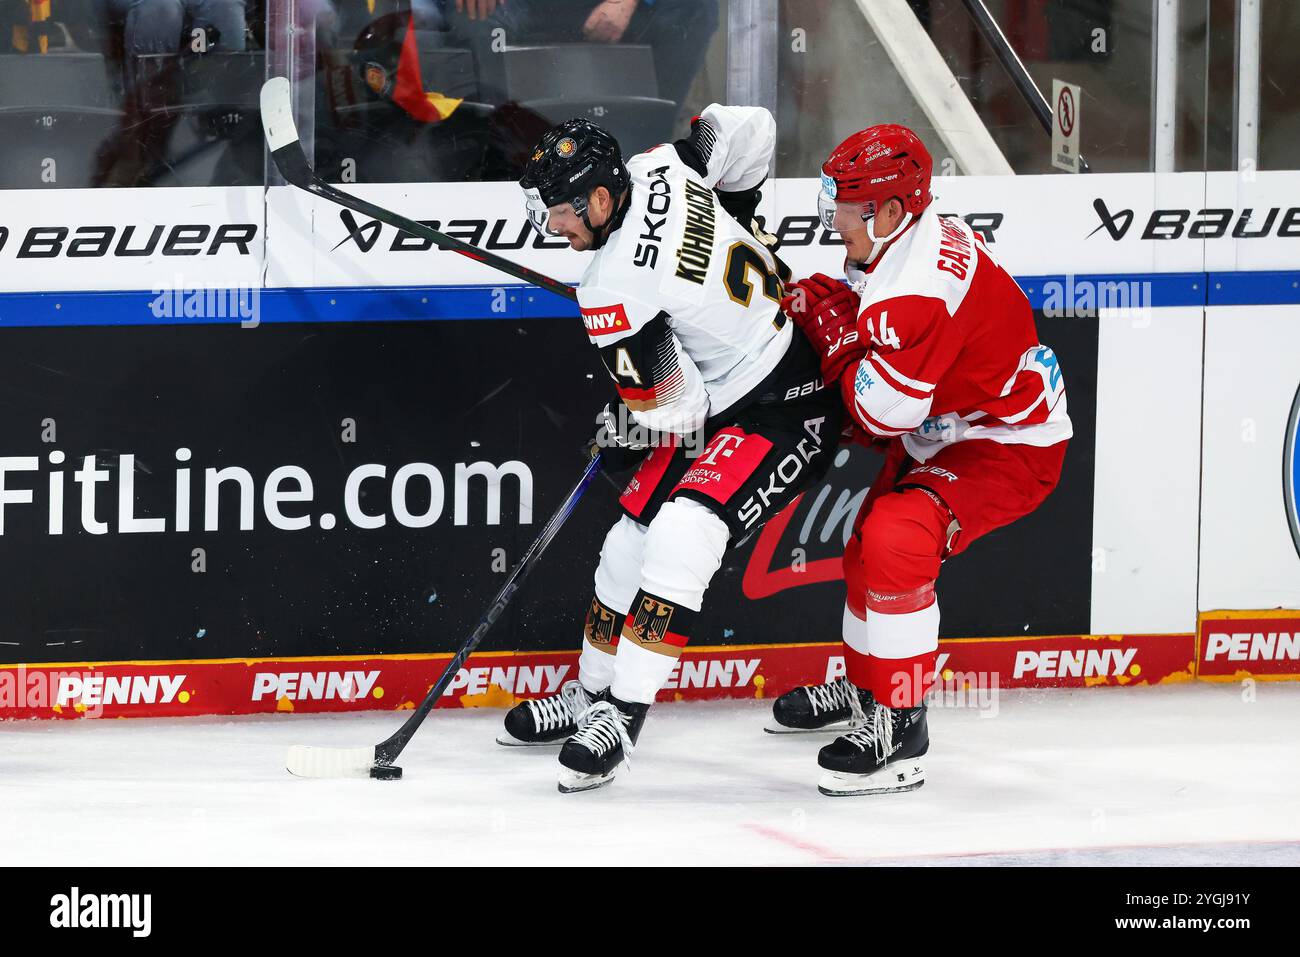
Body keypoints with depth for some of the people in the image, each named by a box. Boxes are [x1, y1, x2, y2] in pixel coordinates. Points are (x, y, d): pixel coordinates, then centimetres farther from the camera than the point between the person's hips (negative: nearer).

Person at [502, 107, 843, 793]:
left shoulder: (613, 289, -28)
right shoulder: (662, 168, -7)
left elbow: (672, 412, -20)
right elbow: (749, 131, 7)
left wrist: (620, 434, 1)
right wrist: (727, 229, 19)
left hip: (785, 413, -11)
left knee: (683, 536, -28)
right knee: (632, 540, 13)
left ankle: (621, 716, -27)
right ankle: (592, 695, 28)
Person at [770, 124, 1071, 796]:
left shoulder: (919, 283, -31)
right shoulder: (908, 239, 0)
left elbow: (885, 409, -29)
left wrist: (835, 332, -17)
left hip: (1009, 447, -11)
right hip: (945, 433, 12)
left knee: (896, 541, -28)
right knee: (870, 545, 24)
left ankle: (900, 728, -21)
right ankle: (864, 688, 47)